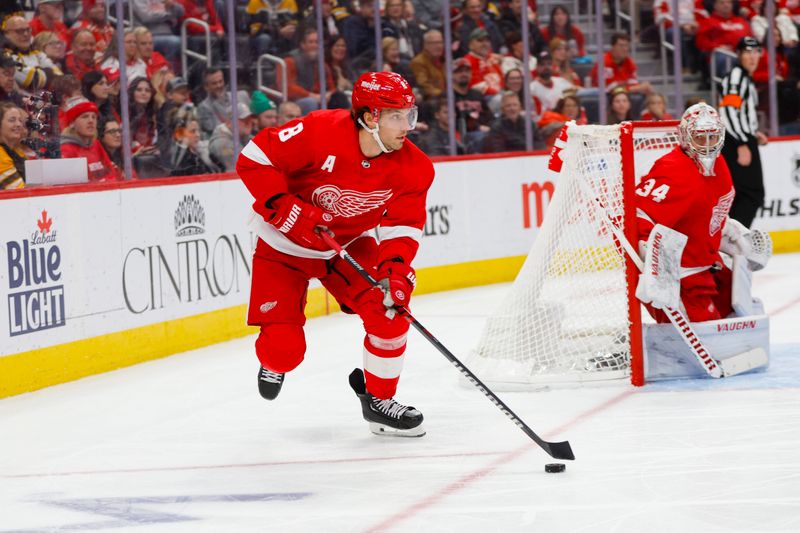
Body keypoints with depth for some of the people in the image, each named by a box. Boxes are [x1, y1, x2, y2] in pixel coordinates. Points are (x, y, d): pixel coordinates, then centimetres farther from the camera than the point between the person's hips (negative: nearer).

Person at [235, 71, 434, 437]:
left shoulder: (412, 168, -16)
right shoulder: (321, 132, -29)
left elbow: (402, 227, -16)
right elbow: (254, 159, -24)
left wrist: (395, 270, -34)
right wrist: (287, 209, -31)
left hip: (348, 245, 4)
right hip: (284, 245, -4)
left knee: (390, 309, -17)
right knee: (284, 349, -12)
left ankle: (378, 399, 7)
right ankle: (275, 363, 29)